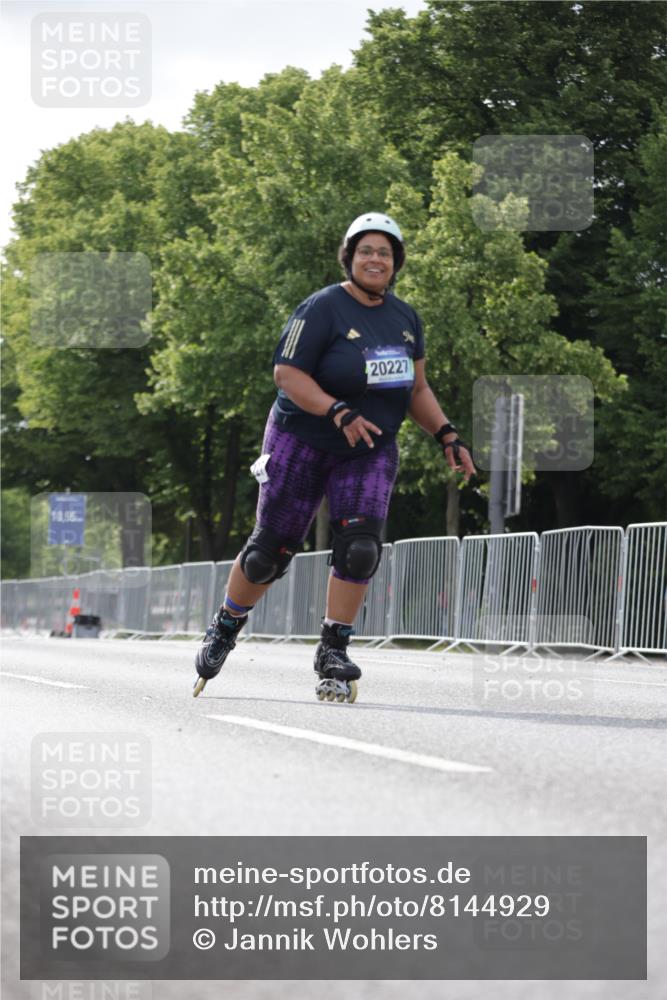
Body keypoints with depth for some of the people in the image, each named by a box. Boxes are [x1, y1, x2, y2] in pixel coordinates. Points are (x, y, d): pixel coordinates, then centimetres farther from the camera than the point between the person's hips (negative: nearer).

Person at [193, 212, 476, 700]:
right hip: (302, 441, -4)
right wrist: (338, 413, -27)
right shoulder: (323, 308, -12)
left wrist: (447, 436, 4)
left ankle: (333, 653, -4)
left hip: (371, 448, 4)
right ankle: (225, 629, 26)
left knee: (360, 546, -15)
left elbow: (416, 388, 16)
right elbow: (287, 373, -16)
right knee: (271, 549, 1)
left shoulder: (406, 318, 8)